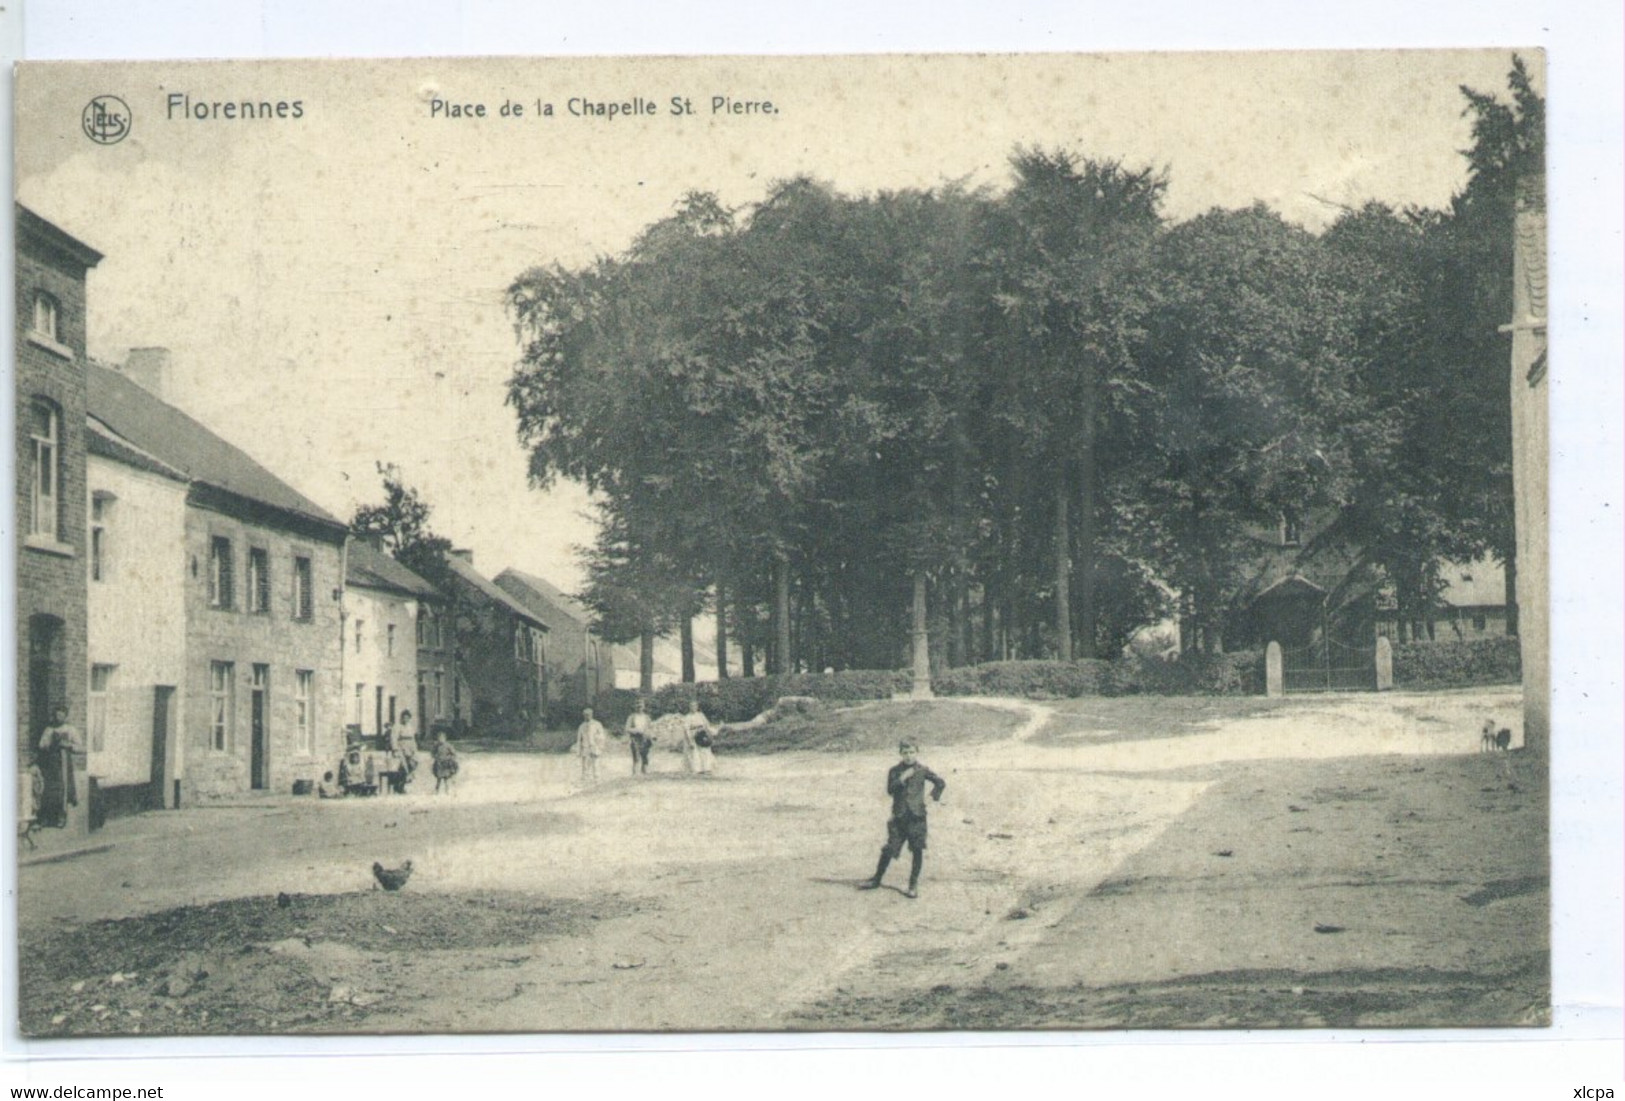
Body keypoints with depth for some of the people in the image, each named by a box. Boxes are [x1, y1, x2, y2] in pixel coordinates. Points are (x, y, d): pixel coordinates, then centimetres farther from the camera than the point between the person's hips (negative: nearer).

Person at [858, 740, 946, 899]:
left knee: (918, 849, -2)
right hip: (899, 815, 0)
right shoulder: (895, 771, 3)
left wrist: (935, 795, -3)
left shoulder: (922, 771, 2)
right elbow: (890, 790, -8)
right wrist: (902, 779, -17)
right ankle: (877, 878, 18)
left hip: (917, 815, 0)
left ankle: (914, 884, 7)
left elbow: (940, 782, 9)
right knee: (889, 848, 2)